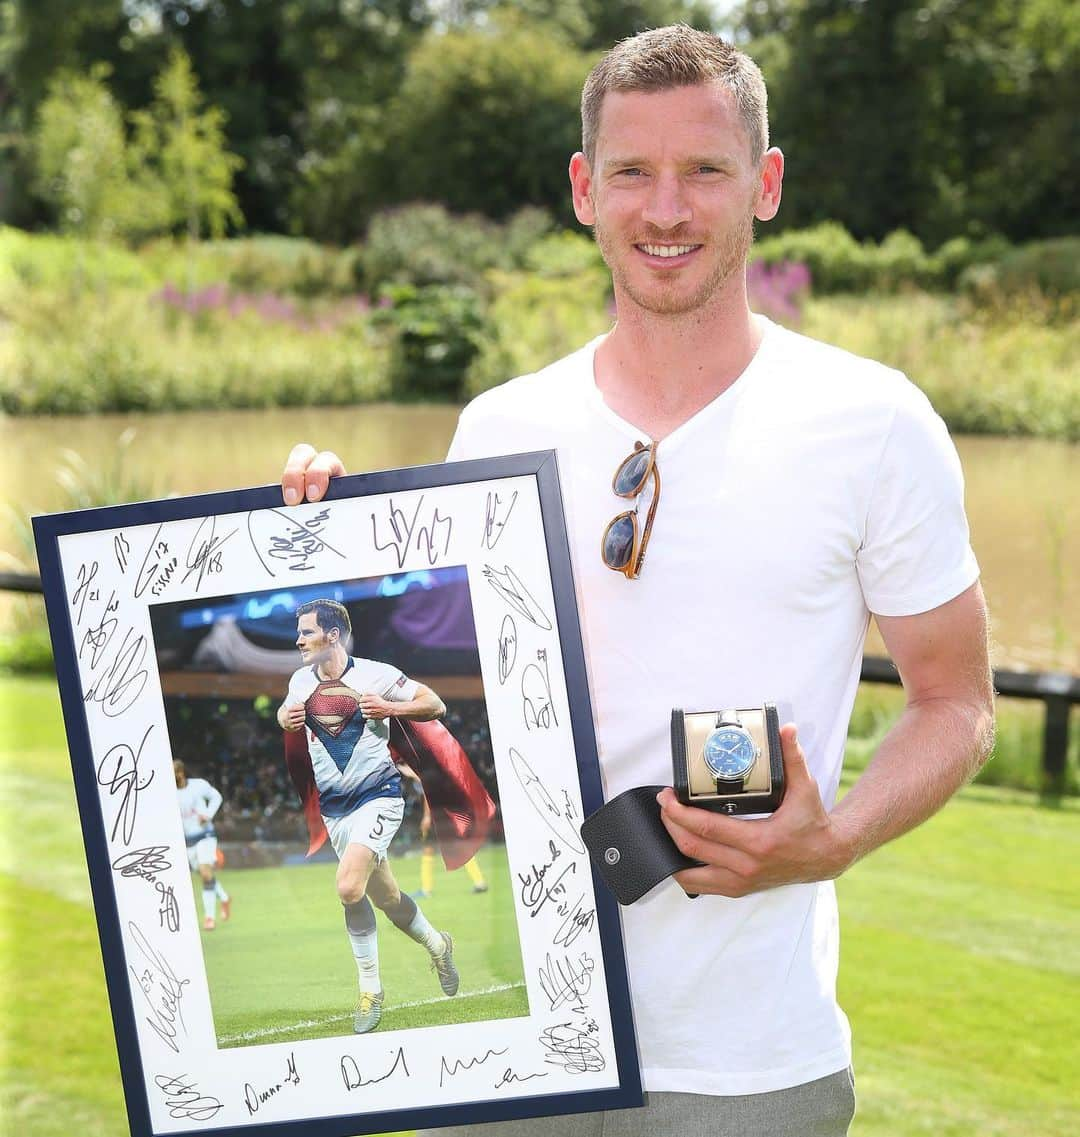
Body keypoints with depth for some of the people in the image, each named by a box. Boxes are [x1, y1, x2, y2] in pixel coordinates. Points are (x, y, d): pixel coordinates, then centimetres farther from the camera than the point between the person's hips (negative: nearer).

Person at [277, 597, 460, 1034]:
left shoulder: (375, 674, -10)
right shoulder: (300, 681, 5)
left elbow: (436, 705, -4)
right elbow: (285, 710, 26)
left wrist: (389, 709, -21)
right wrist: (286, 719, 2)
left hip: (378, 796, -6)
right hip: (333, 805, 6)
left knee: (349, 887, -23)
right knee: (385, 897, 9)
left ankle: (370, 989, -8)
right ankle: (436, 944, 36)